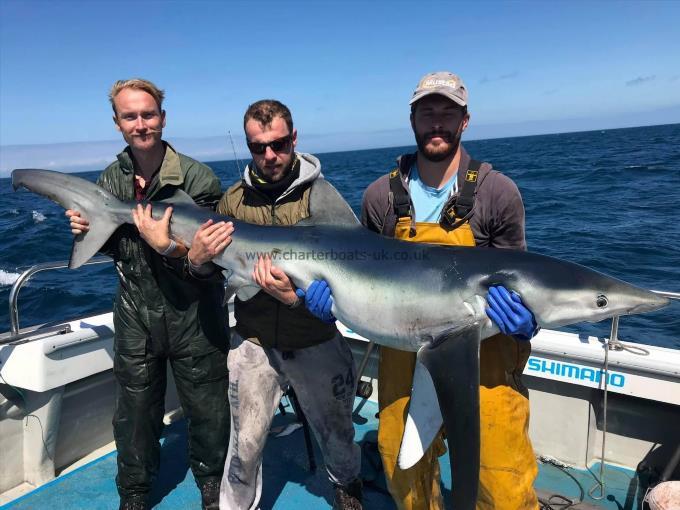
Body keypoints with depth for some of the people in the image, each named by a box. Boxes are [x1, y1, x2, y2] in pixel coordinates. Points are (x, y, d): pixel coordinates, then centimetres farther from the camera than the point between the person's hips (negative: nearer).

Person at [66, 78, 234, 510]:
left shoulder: (197, 178, -13)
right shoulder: (111, 180, 3)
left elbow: (208, 260, -17)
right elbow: (114, 246, 13)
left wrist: (169, 248, -35)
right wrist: (89, 231, -7)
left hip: (193, 317, -3)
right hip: (135, 316, 4)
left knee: (208, 410, 12)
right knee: (135, 413, 17)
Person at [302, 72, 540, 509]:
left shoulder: (497, 193, -8)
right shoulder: (382, 196, -2)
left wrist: (524, 319, -22)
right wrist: (336, 289, -9)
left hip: (481, 365, -2)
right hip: (404, 362, 3)